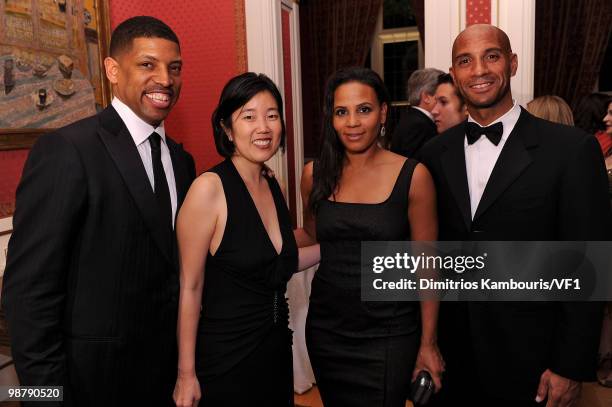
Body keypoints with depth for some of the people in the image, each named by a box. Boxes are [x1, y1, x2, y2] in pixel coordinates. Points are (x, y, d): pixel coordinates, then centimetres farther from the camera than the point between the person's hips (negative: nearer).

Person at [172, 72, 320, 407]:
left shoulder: (273, 186, 2)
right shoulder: (208, 188, -19)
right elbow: (189, 288, -16)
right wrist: (186, 373, -12)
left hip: (277, 347, 7)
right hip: (227, 356, -6)